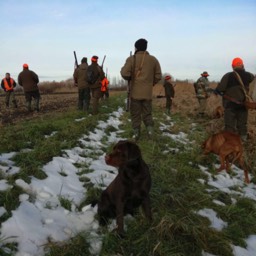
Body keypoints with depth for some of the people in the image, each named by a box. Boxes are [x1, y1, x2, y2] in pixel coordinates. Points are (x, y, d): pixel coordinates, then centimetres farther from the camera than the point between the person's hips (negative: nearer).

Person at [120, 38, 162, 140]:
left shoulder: (132, 59, -6)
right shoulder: (153, 59, 3)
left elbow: (125, 74, -13)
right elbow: (158, 76, 4)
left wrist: (130, 79, 8)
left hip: (135, 92, -2)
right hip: (148, 92, 2)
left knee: (135, 113, 8)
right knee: (147, 113, 14)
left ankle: (136, 133, 8)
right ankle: (150, 128, -4)